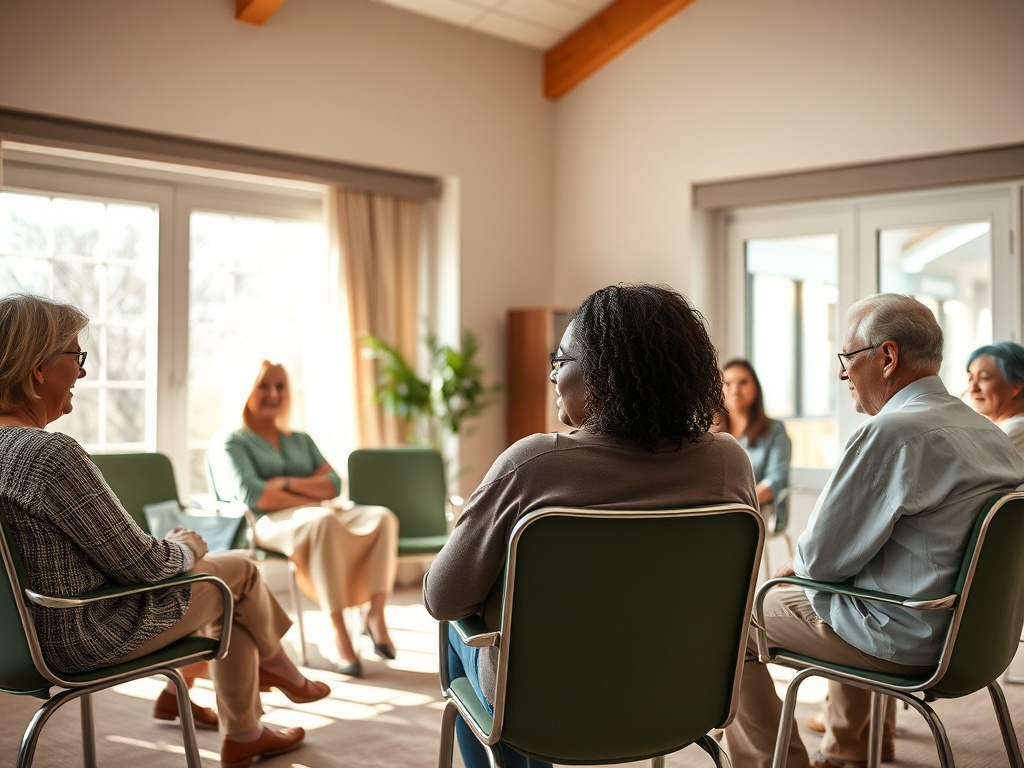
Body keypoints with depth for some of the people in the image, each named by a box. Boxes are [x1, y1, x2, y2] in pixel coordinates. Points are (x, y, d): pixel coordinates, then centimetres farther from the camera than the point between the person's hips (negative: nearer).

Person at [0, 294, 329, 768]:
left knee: (229, 597, 22)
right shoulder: (51, 453, -29)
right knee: (239, 570, 11)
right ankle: (280, 670, 41)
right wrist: (185, 548, -1)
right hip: (86, 637, -9)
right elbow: (139, 563, -23)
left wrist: (169, 546, 10)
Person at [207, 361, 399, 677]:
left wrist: (290, 483, -7)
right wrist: (313, 499, -9)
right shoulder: (229, 442, 11)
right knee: (323, 521, -39)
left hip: (322, 515, 6)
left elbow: (333, 484, 12)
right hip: (268, 523, -6)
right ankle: (340, 634, -42)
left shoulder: (301, 441, 29)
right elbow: (251, 495, -8)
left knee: (382, 517, -23)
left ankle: (376, 614, -29)